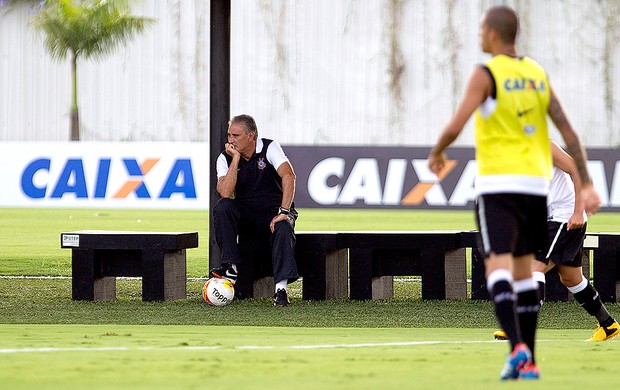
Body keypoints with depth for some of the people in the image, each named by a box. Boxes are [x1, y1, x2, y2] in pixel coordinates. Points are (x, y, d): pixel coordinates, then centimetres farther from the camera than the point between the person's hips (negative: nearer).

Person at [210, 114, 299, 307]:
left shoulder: (270, 148, -9)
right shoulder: (226, 158, -4)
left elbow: (288, 176, -24)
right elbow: (225, 193, -20)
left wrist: (283, 212, -33)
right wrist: (236, 159, -21)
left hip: (273, 210, -2)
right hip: (245, 215, 2)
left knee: (283, 229, -35)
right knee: (222, 206, -28)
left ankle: (281, 289, -39)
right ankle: (231, 267, -30)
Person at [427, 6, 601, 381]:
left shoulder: (486, 74, -7)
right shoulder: (538, 74, 10)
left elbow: (456, 126, -16)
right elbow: (569, 132, 6)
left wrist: (437, 153, 5)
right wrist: (587, 184, 7)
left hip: (499, 184, -5)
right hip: (536, 183, 5)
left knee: (498, 266, -10)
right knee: (524, 268, 15)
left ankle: (517, 346, -29)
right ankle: (528, 361, 14)